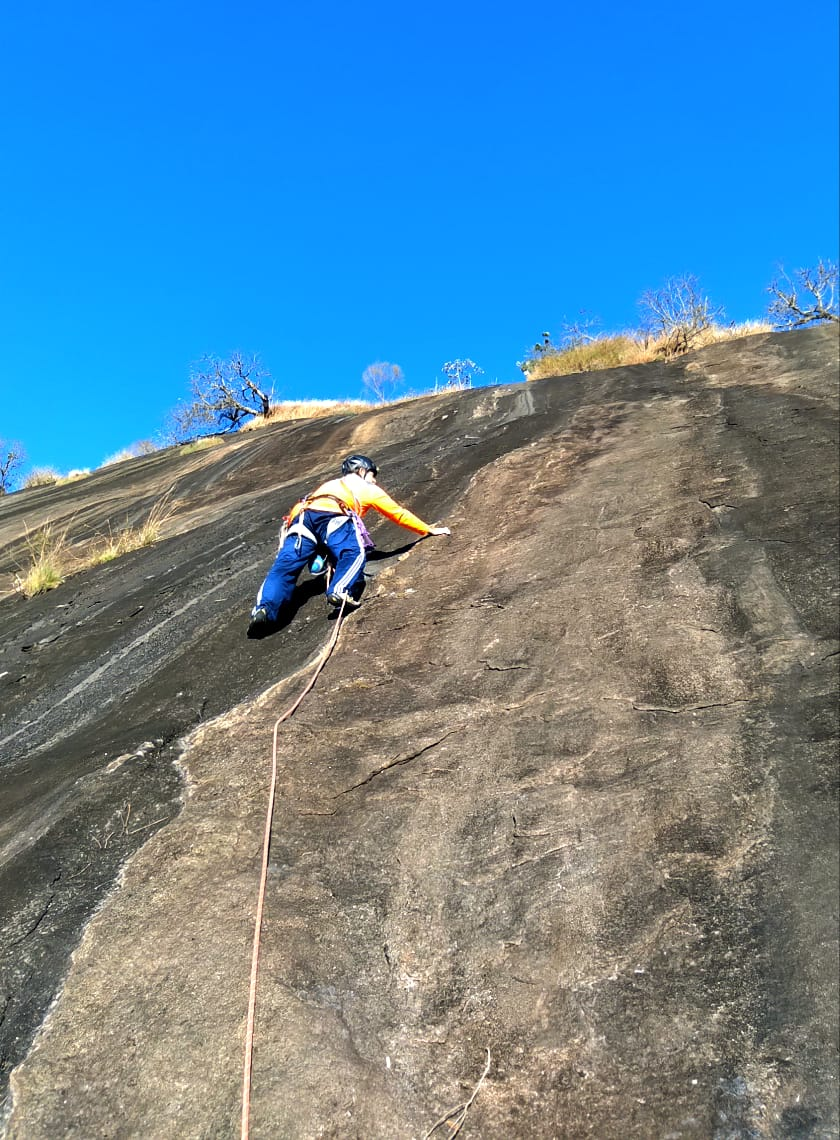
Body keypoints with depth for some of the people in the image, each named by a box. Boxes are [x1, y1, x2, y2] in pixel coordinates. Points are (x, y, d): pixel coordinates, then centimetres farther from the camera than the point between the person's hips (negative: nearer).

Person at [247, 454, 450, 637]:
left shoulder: (331, 485, 46)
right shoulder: (367, 488, 31)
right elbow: (398, 513, 36)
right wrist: (429, 530, 47)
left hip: (301, 518, 4)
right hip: (331, 516, -4)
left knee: (284, 567, -11)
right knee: (354, 554, -15)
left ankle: (264, 609, -31)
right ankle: (340, 591, -41)